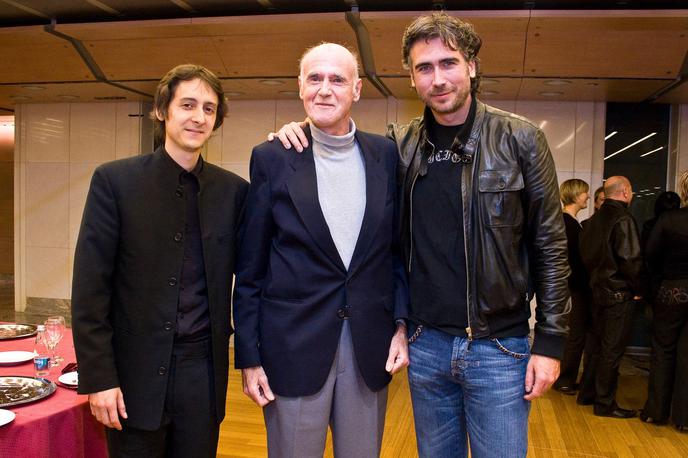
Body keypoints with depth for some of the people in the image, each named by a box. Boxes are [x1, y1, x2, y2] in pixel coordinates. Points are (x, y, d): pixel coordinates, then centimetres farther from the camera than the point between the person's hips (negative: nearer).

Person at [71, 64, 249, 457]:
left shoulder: (233, 190, 2)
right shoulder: (115, 180, -5)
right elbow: (90, 287, -6)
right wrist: (98, 377, -9)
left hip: (204, 372, 2)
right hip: (135, 371, -2)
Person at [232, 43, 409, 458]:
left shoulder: (386, 155, 4)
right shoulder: (272, 158, -3)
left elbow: (397, 247, 9)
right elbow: (250, 266, -1)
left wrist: (401, 324, 2)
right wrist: (249, 356, -2)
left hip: (370, 346, 3)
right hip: (294, 345, -2)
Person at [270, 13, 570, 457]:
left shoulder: (520, 138, -6)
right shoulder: (401, 144, 1)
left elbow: (550, 245, -4)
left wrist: (550, 342, -6)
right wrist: (302, 132, -5)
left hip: (498, 347, -2)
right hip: (426, 344, 3)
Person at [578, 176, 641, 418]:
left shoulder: (595, 219, 8)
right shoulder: (623, 219, -16)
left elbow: (586, 253, 12)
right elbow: (630, 259, -21)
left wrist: (595, 278, 16)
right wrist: (638, 288, -9)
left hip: (598, 289, 8)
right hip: (620, 293, -8)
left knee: (597, 345, 18)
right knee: (612, 350, 1)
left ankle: (587, 393, 26)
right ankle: (605, 403, 10)